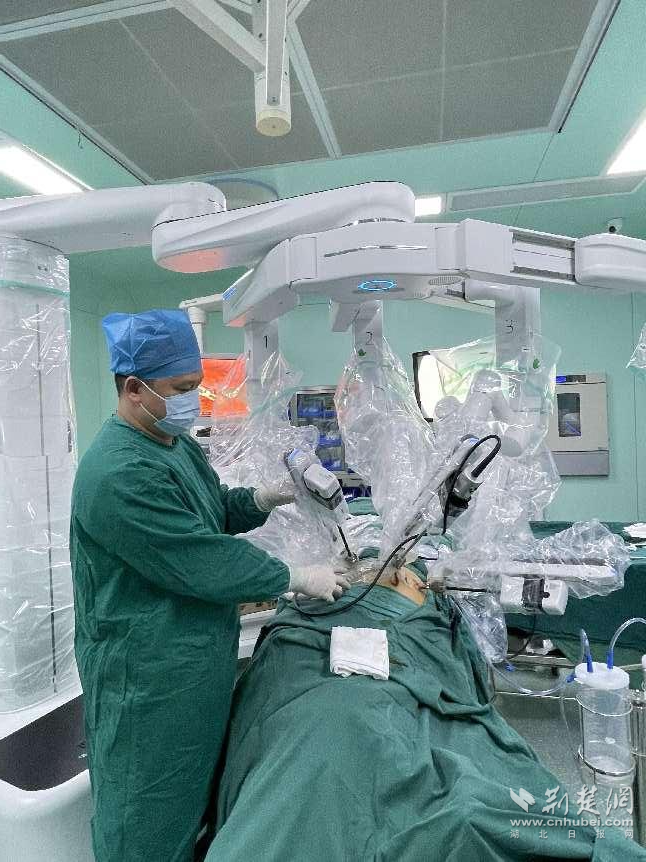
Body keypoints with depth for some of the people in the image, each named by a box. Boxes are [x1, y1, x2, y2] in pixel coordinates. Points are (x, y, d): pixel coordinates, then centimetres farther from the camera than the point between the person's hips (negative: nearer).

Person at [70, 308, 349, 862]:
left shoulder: (178, 443, 5)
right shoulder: (119, 473, -27)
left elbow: (216, 511, 14)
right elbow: (205, 562, -27)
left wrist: (262, 499, -6)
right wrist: (297, 578, -18)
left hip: (198, 662, 9)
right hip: (149, 678, -9)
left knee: (195, 790, 27)